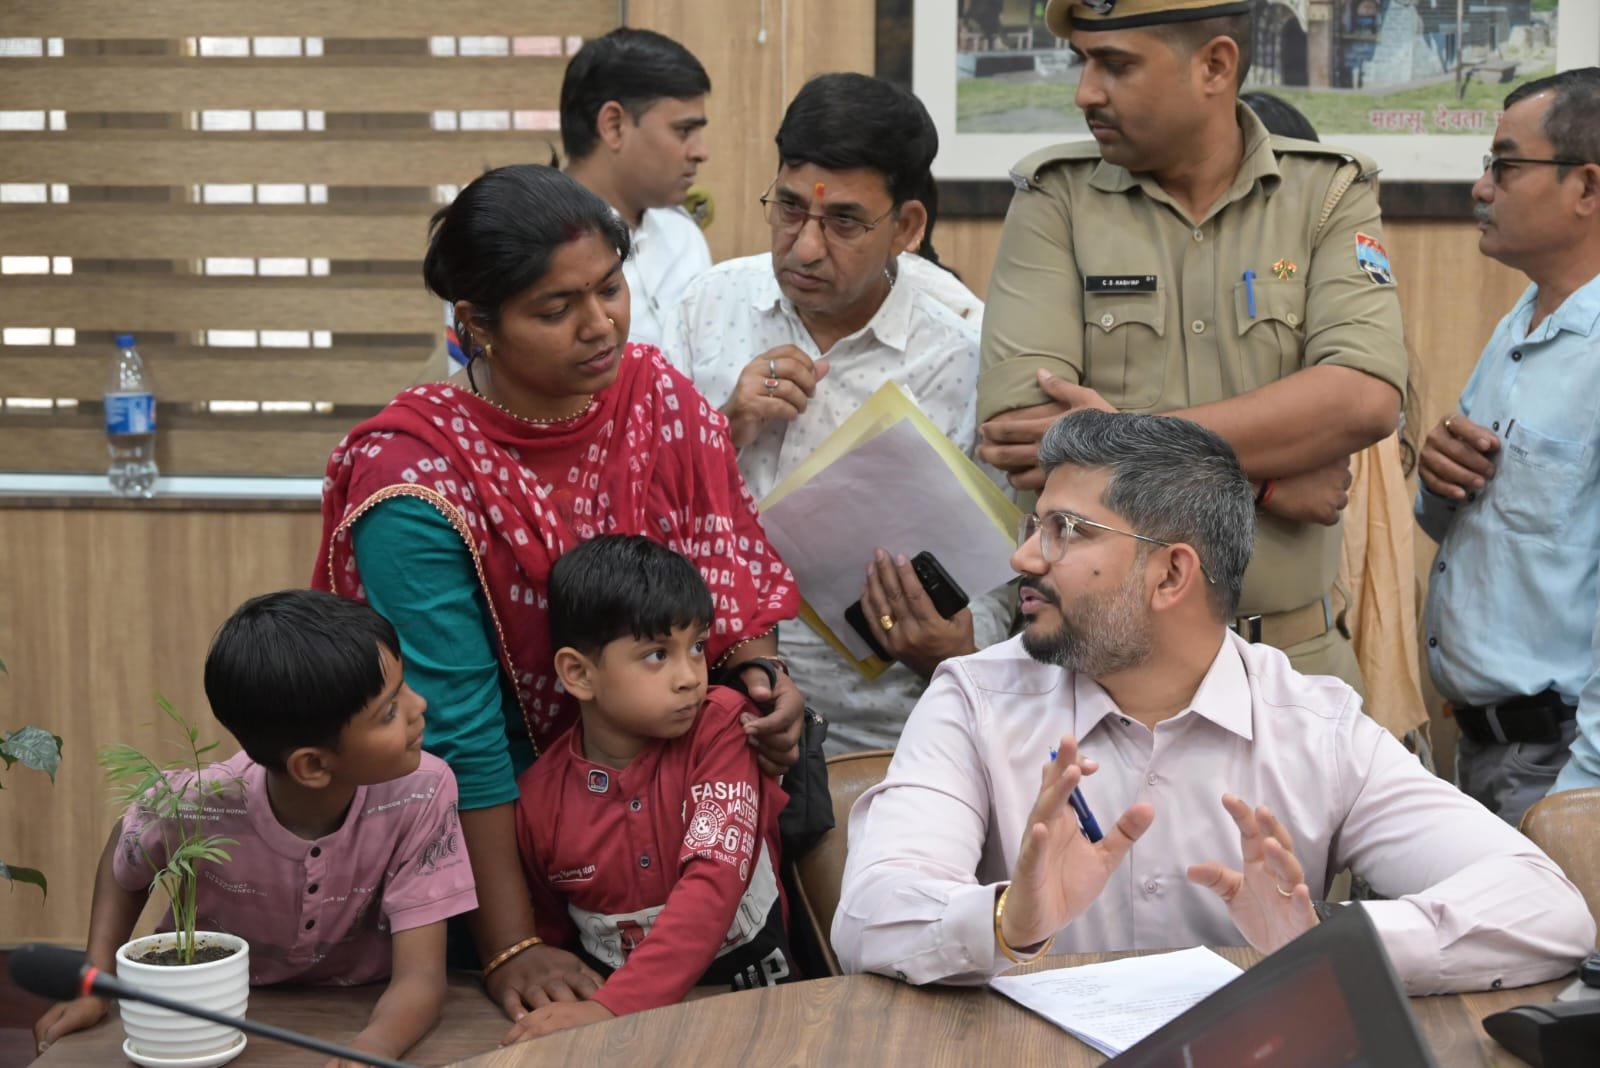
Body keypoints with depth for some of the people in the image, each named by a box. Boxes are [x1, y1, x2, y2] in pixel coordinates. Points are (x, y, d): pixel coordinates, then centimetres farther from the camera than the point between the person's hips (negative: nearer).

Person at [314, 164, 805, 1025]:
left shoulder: (656, 396, -5)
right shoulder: (418, 481, -21)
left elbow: (728, 563, 5)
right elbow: (458, 730, -21)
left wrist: (761, 677, -17)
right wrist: (510, 950, -22)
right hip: (501, 821, -5)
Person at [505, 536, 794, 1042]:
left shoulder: (720, 726, -7)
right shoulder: (539, 797, -3)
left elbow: (715, 882, -18)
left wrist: (613, 1007, -28)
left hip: (744, 982, 0)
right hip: (611, 1001, 0)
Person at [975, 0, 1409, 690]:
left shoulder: (1329, 194, 1)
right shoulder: (1055, 198, -1)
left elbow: (1366, 399, -16)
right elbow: (1018, 430, -14)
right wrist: (1266, 473, -15)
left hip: (1292, 657, 1)